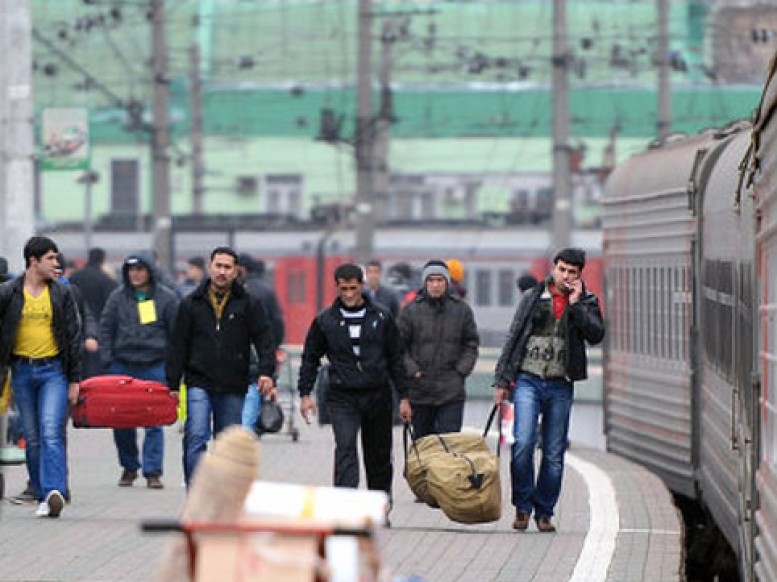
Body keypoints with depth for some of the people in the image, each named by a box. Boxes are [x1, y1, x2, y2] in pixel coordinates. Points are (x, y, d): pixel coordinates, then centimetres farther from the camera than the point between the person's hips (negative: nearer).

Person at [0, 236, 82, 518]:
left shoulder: (62, 294, 3)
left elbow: (73, 336, 6)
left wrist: (74, 379, 3)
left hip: (53, 370, -1)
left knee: (51, 433, -16)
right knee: (32, 439, 5)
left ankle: (54, 492, -25)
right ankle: (43, 497, 12)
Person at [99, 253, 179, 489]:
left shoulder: (166, 297, 4)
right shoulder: (118, 297, 8)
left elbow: (176, 333, 6)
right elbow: (106, 328, 11)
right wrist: (107, 359, 0)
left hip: (155, 366, -2)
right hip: (122, 366, 2)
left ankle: (153, 471, 0)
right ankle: (129, 467, 19)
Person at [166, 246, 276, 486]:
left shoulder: (247, 304, 4)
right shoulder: (192, 303, 5)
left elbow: (264, 339, 1)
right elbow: (178, 347, 7)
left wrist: (266, 372, -16)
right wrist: (173, 385, 3)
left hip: (233, 388, 1)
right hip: (199, 383, -1)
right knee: (196, 438, -15)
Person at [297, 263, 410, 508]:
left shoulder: (381, 318, 4)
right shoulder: (325, 320, 1)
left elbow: (396, 359, 8)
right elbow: (310, 358, 10)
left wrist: (403, 397, 6)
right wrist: (305, 394, 2)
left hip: (377, 396, 2)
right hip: (342, 398, -2)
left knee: (379, 455, 10)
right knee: (345, 448, -18)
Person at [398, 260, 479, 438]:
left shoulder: (461, 309, 4)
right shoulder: (411, 310, 0)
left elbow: (471, 344, 11)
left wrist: (461, 371, -1)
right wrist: (413, 371, -8)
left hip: (452, 393, 0)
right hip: (419, 391, 1)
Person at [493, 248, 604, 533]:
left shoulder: (587, 302, 8)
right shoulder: (533, 297, 7)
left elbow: (596, 335, -9)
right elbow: (514, 337, 10)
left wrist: (575, 304, -13)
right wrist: (502, 380, 6)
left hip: (560, 385, 1)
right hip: (528, 380, -1)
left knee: (554, 453, 2)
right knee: (522, 443, -15)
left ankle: (544, 512, 14)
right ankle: (522, 506, -1)